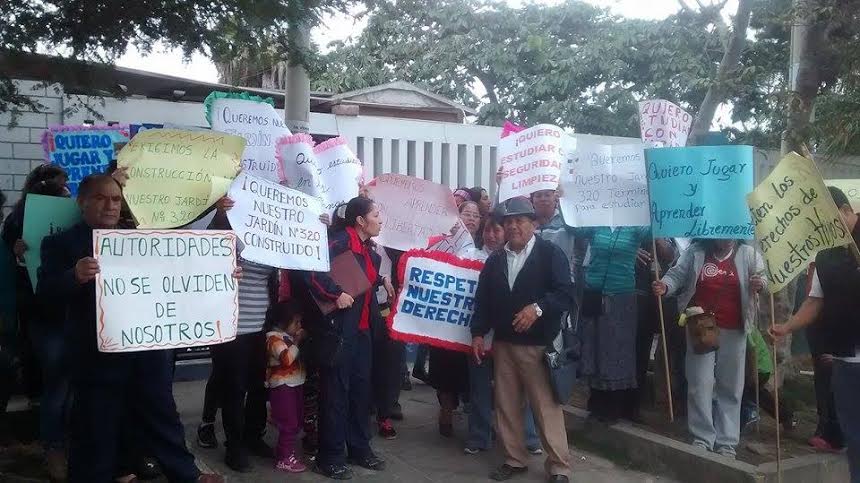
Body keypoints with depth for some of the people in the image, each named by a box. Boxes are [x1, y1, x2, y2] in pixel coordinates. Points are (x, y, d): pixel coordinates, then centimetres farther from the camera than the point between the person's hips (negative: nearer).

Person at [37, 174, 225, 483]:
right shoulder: (61, 243, -1)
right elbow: (45, 291, -12)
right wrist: (75, 276, -34)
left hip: (148, 350, 4)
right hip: (97, 356, -4)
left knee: (162, 418, 18)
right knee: (96, 431, 8)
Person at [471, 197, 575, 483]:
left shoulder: (551, 253, -3)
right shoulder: (494, 260, 14)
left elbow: (566, 294, -12)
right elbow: (483, 300, 15)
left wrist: (538, 308, -25)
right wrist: (478, 333, 5)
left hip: (539, 345, -5)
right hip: (503, 344, 5)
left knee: (547, 407, -1)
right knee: (506, 405, 11)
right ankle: (515, 459, 24)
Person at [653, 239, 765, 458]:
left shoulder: (747, 254, 1)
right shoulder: (696, 252, 0)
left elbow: (762, 278, 1)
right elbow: (677, 275, -1)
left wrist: (759, 284, -24)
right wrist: (665, 286, -23)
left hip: (733, 330, 1)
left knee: (730, 386, 7)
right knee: (700, 384, -1)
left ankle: (726, 442, 16)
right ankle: (702, 438, 8)